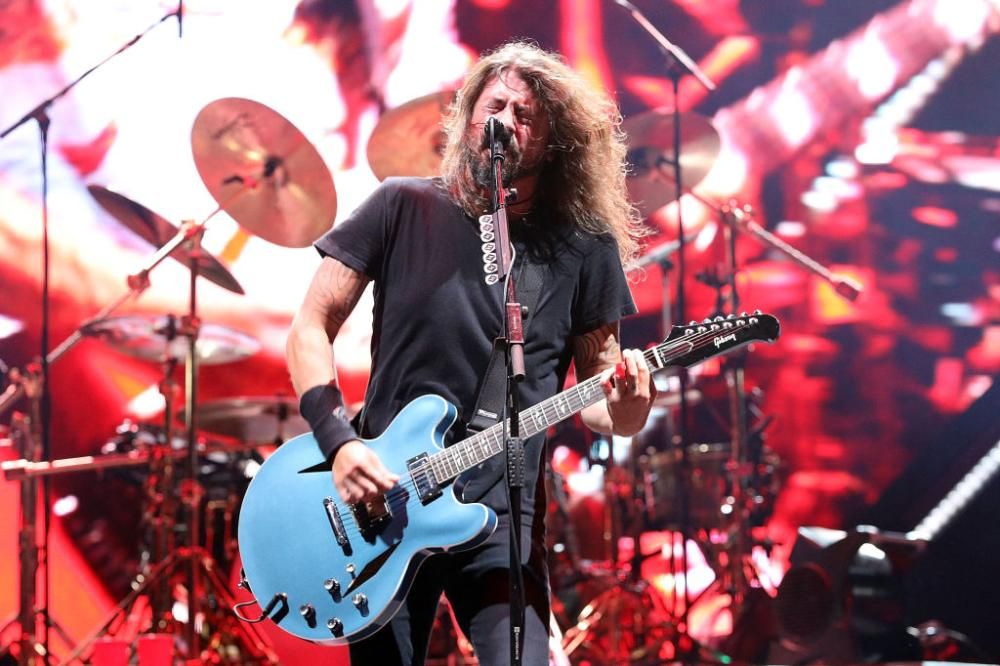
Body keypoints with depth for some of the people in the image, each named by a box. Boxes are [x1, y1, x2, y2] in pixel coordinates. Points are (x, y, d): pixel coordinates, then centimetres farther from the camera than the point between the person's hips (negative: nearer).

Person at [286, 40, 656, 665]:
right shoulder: (403, 208, 0)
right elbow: (311, 328, 0)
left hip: (500, 522, 0)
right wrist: (339, 441, -13)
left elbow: (596, 381, 8)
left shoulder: (584, 245, 2)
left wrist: (622, 410, -16)